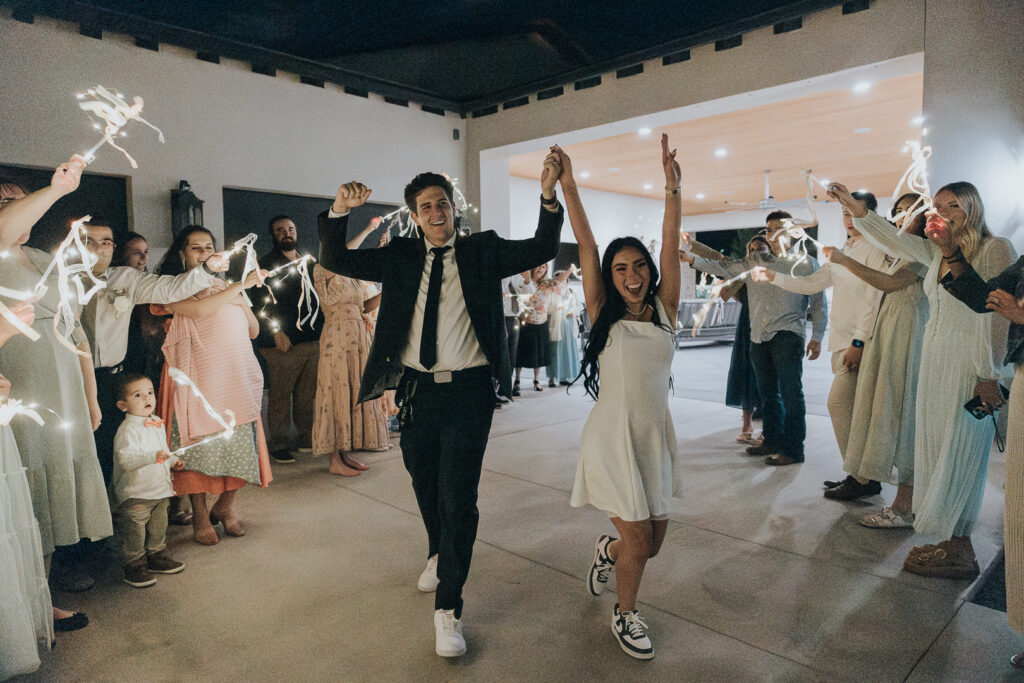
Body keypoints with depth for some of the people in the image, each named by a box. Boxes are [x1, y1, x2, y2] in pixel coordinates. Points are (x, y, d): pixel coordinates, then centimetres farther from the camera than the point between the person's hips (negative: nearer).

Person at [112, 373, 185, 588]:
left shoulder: (158, 424, 8)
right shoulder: (127, 430, -19)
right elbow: (125, 459, -32)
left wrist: (173, 461, 10)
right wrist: (153, 456, -42)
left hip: (160, 490, 8)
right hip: (135, 494, -8)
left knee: (158, 527, 20)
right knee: (135, 532, 4)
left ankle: (157, 556, 37)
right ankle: (135, 566, 19)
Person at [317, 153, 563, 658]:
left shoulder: (483, 252, 3)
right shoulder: (400, 257, 7)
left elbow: (542, 249, -4)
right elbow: (333, 259, 3)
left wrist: (548, 195, -19)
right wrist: (340, 211, -14)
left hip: (468, 392, -3)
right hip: (416, 390, 3)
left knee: (458, 498, -4)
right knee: (426, 487, 21)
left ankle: (447, 609, 11)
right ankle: (439, 552, 51)